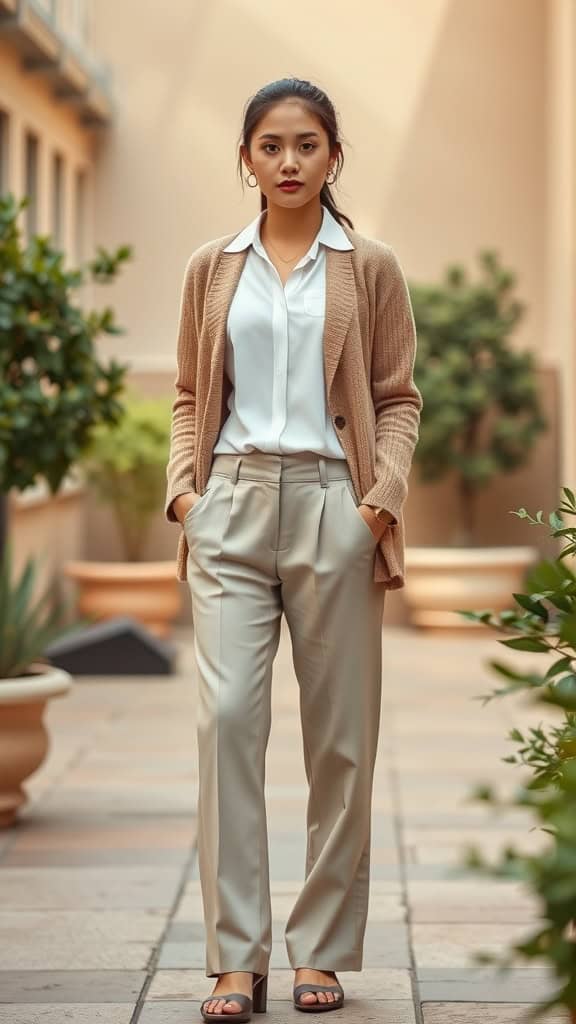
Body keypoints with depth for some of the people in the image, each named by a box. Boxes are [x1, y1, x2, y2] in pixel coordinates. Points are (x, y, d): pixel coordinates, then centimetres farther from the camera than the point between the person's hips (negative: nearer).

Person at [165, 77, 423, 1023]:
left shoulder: (370, 268, 7)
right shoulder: (211, 268, 12)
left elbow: (397, 398, 6)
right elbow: (191, 395, 14)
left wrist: (383, 496, -8)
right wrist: (184, 487, -2)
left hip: (332, 508, 0)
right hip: (233, 508, 1)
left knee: (341, 733, 2)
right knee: (227, 714, -11)